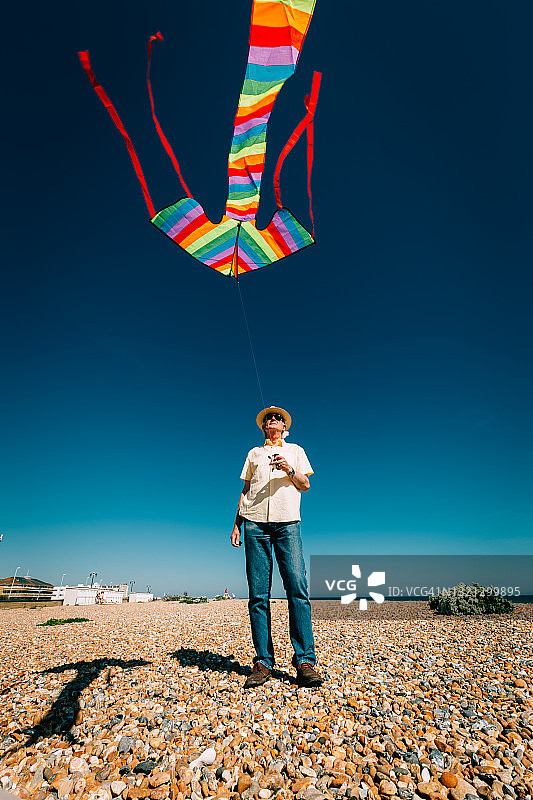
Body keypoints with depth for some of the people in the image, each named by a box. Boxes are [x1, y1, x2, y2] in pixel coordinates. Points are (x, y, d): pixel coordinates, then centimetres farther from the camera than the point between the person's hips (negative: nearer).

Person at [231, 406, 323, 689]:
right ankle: (263, 662, 6)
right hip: (255, 522, 2)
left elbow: (305, 485, 11)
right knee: (258, 594, -2)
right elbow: (245, 490, 20)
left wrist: (289, 470, -9)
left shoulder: (295, 450, 20)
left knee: (297, 588, -12)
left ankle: (305, 661, -5)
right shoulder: (254, 453, 23)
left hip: (287, 521, -1)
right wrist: (237, 524, 13)